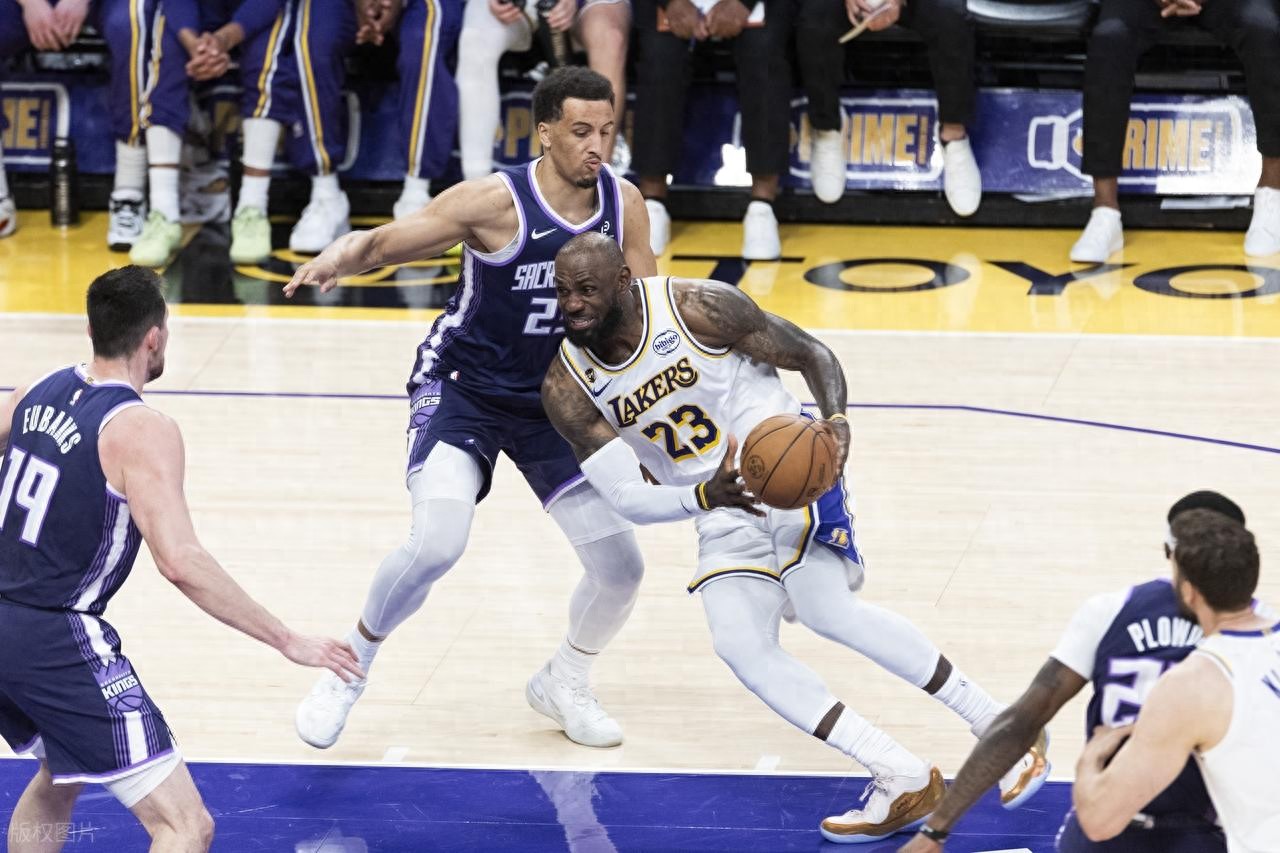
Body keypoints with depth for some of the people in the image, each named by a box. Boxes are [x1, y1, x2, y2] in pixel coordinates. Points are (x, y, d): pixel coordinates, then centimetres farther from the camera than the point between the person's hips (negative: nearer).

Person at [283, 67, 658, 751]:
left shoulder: (623, 205, -8)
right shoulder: (496, 202, -22)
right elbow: (386, 242, -20)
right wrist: (340, 256, -42)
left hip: (553, 398, 5)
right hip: (462, 387, -5)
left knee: (621, 566, 0)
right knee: (436, 544, -28)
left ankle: (563, 684, 30)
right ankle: (347, 674, -3)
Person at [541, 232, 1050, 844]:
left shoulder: (699, 307, -16)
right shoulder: (568, 389, -7)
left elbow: (813, 356, -5)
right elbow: (626, 498, -10)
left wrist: (836, 420, -27)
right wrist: (705, 497, -30)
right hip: (724, 516, 6)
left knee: (826, 610, -26)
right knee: (740, 645, -14)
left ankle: (999, 726, -17)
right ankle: (903, 781, -13)